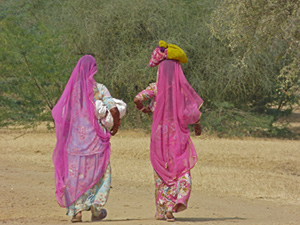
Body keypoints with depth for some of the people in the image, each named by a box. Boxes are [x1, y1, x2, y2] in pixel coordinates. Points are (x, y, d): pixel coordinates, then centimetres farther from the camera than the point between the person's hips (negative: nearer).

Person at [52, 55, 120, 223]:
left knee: (75, 173, 7)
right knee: (101, 171, 14)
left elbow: (62, 116, 2)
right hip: (96, 139, -2)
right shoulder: (99, 89, -6)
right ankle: (96, 204, 2)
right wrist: (116, 124, 5)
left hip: (76, 138, 2)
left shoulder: (72, 89, 2)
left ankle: (76, 210, 2)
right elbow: (113, 109, -14)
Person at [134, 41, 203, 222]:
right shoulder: (183, 88, -3)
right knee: (182, 171, 9)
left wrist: (143, 108, 7)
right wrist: (197, 124, 15)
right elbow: (194, 112, -5)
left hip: (160, 133, 0)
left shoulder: (156, 88, -5)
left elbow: (138, 99, -15)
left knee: (162, 173, 10)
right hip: (179, 134, 0)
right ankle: (180, 198, -19)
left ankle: (163, 210, 10)